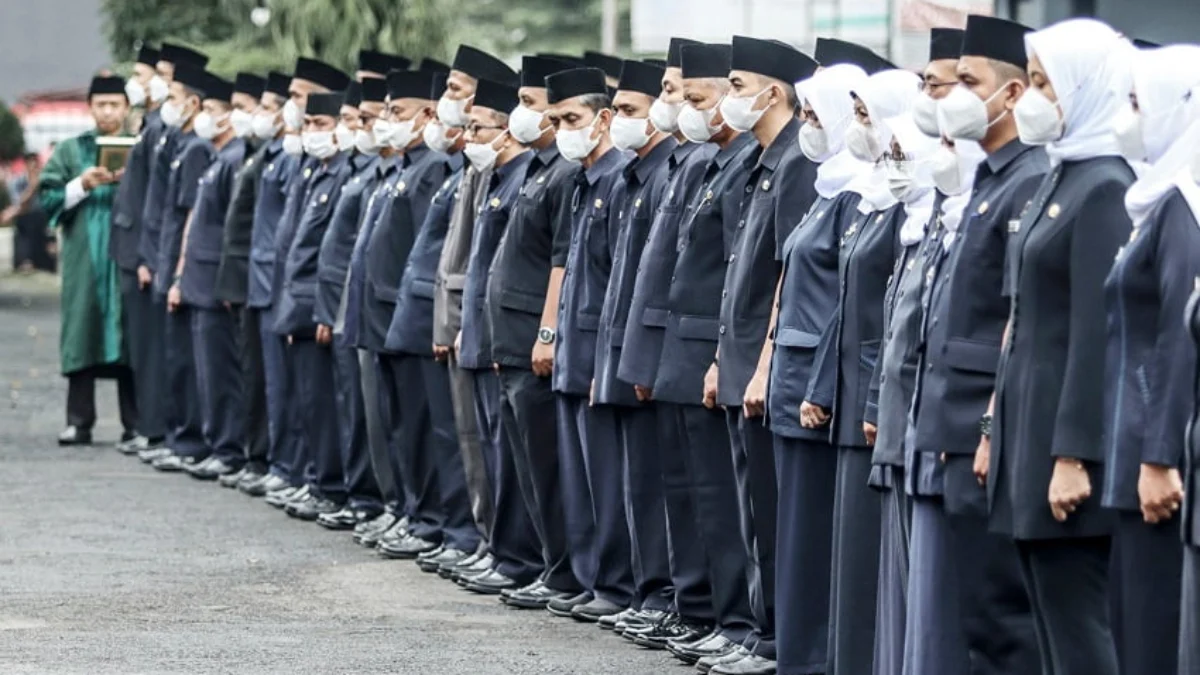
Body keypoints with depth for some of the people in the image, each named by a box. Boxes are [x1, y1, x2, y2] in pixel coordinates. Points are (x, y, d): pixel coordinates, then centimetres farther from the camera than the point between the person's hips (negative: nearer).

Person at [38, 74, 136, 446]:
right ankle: (79, 422, -3)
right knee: (82, 333, -4)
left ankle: (134, 424, 1)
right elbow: (47, 198, 5)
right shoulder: (71, 151, 12)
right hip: (84, 258, 0)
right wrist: (83, 185, -9)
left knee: (129, 337, -2)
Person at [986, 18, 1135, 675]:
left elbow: (1097, 329, -18)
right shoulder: (1059, 178, 14)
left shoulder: (1104, 187, -14)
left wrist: (1074, 456, -20)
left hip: (1069, 424, -9)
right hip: (1030, 419, 9)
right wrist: (996, 431, 18)